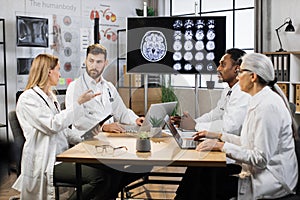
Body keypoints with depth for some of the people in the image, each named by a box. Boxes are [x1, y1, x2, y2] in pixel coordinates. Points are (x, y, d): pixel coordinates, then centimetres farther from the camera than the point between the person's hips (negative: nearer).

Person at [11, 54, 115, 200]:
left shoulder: (50, 96, 20)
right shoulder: (27, 99, -8)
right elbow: (53, 125, -20)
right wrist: (79, 103, -17)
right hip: (47, 162, -8)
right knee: (98, 176, -25)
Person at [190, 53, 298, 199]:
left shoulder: (267, 106, -22)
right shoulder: (260, 101, 10)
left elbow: (260, 159, -23)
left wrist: (221, 146, -20)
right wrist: (218, 136, 10)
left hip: (272, 181, -9)